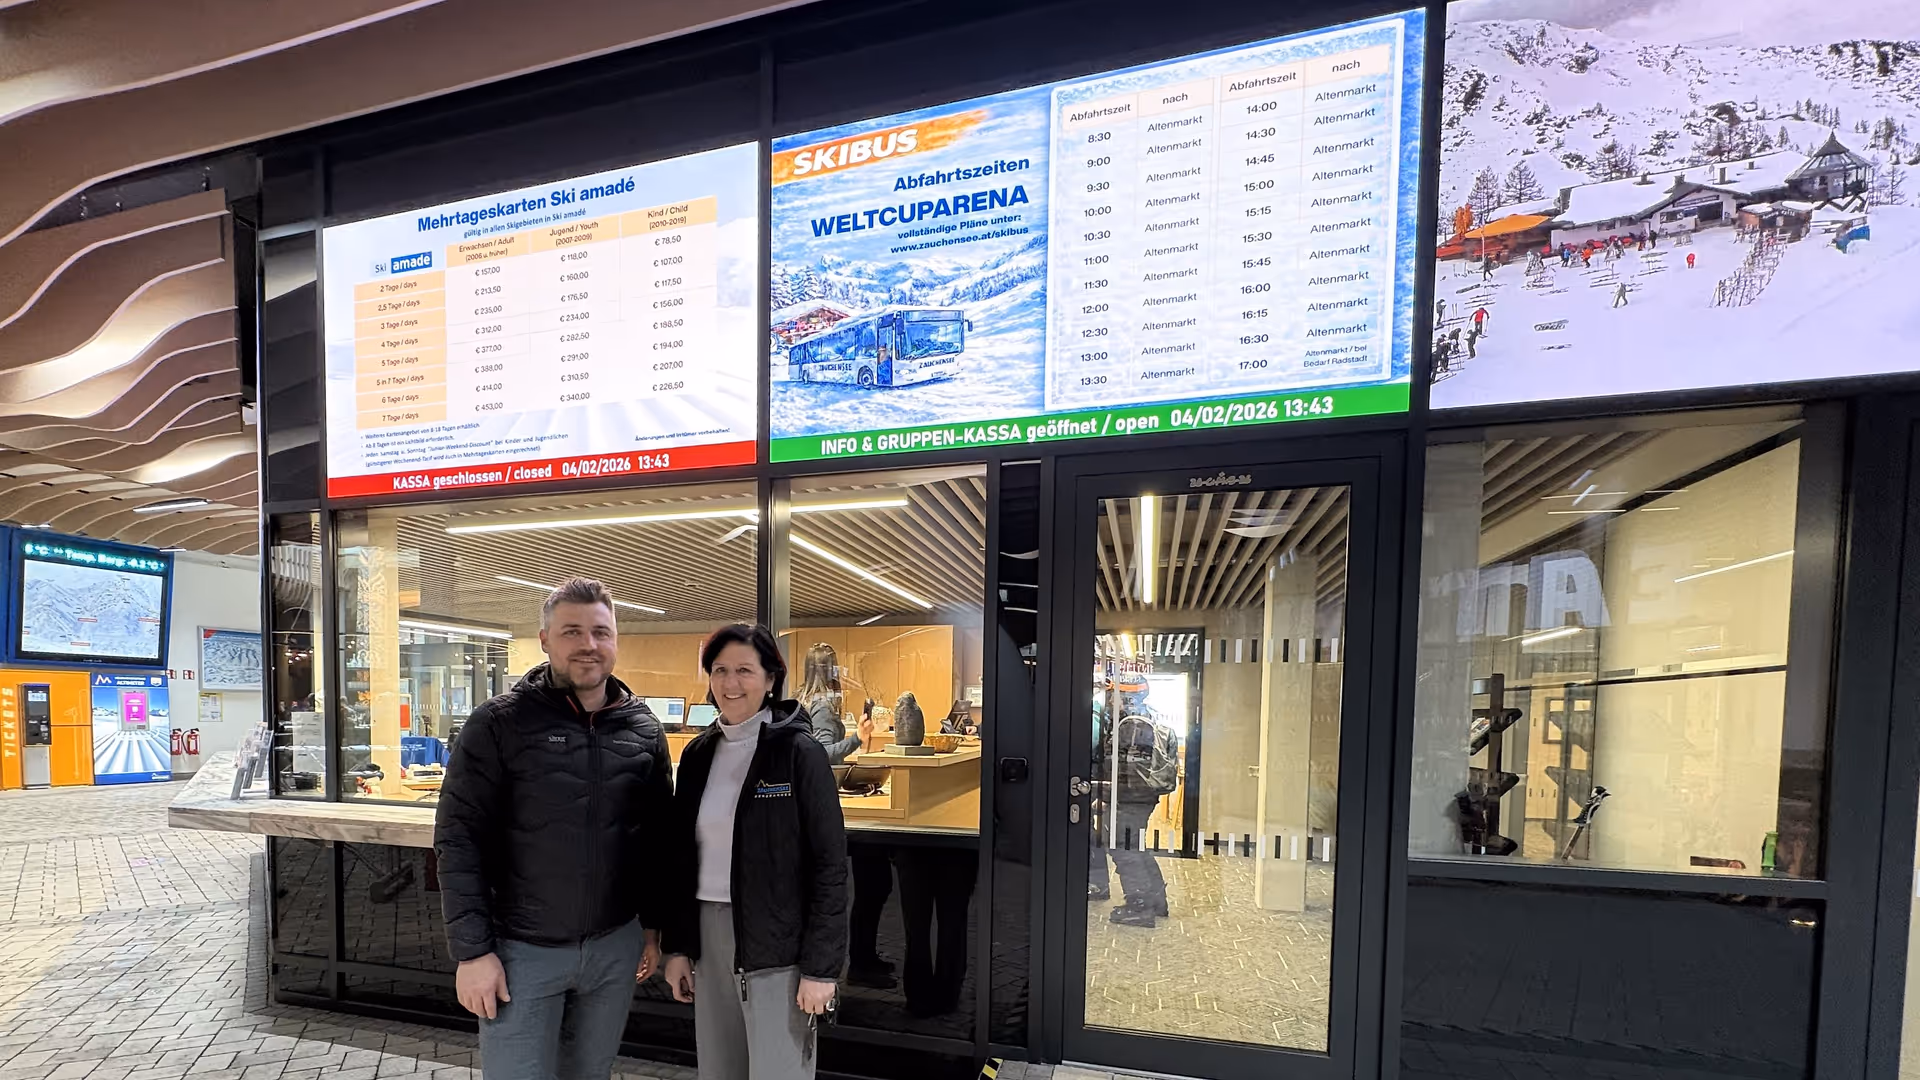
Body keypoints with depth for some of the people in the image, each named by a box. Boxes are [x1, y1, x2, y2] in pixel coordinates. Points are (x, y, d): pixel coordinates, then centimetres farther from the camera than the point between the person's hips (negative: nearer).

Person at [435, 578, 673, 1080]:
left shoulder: (644, 730, 1)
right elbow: (459, 840, -10)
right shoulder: (500, 723, -10)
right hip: (522, 949, -3)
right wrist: (472, 950, -12)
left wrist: (653, 924, 10)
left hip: (616, 947, 4)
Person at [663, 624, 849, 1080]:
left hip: (778, 943, -5)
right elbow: (683, 857, 13)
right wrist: (677, 945, 10)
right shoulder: (698, 753, 6)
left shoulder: (800, 751, -11)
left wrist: (820, 967, -14)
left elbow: (829, 865, -12)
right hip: (708, 935, 5)